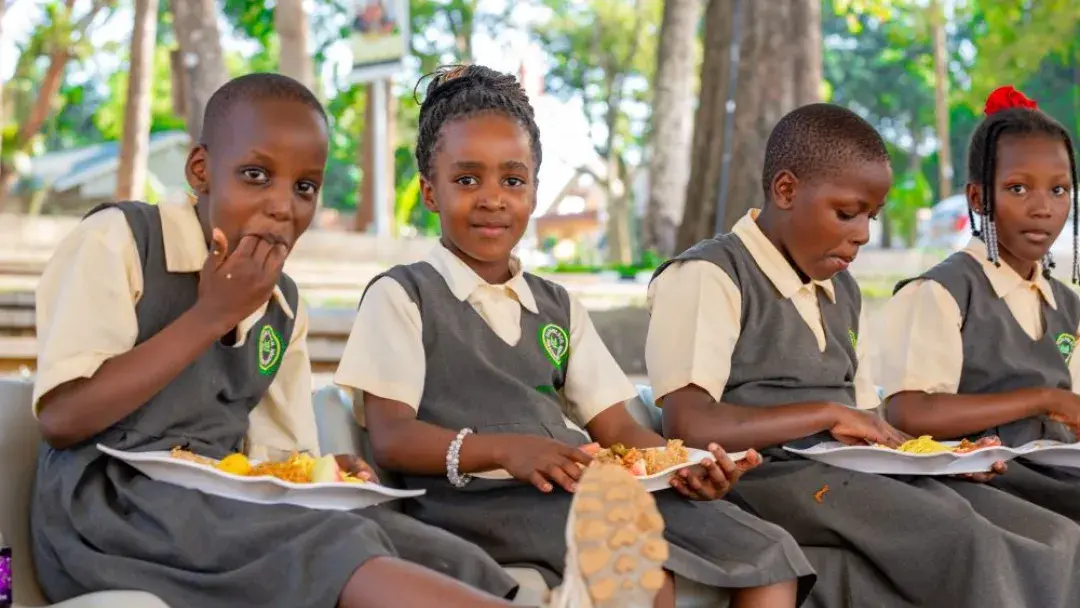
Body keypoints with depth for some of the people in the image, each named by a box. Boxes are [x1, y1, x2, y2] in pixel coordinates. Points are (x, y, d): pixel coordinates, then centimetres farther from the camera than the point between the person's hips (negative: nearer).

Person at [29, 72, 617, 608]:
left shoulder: (281, 308, 17)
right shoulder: (117, 239, -4)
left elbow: (274, 456, 15)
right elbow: (62, 419, -13)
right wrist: (211, 316, -13)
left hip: (226, 508, 7)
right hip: (107, 506, -7)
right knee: (324, 546, -32)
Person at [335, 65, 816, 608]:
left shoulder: (558, 307, 25)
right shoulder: (402, 296, 7)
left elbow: (616, 429, 15)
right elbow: (390, 437, -7)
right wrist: (506, 450, -24)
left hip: (587, 492, 7)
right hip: (475, 500, -6)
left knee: (769, 560, -10)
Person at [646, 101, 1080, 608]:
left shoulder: (842, 290, 23)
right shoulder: (707, 277, -4)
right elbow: (688, 425, -17)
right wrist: (828, 413, -14)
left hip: (855, 477, 8)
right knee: (965, 543, -31)